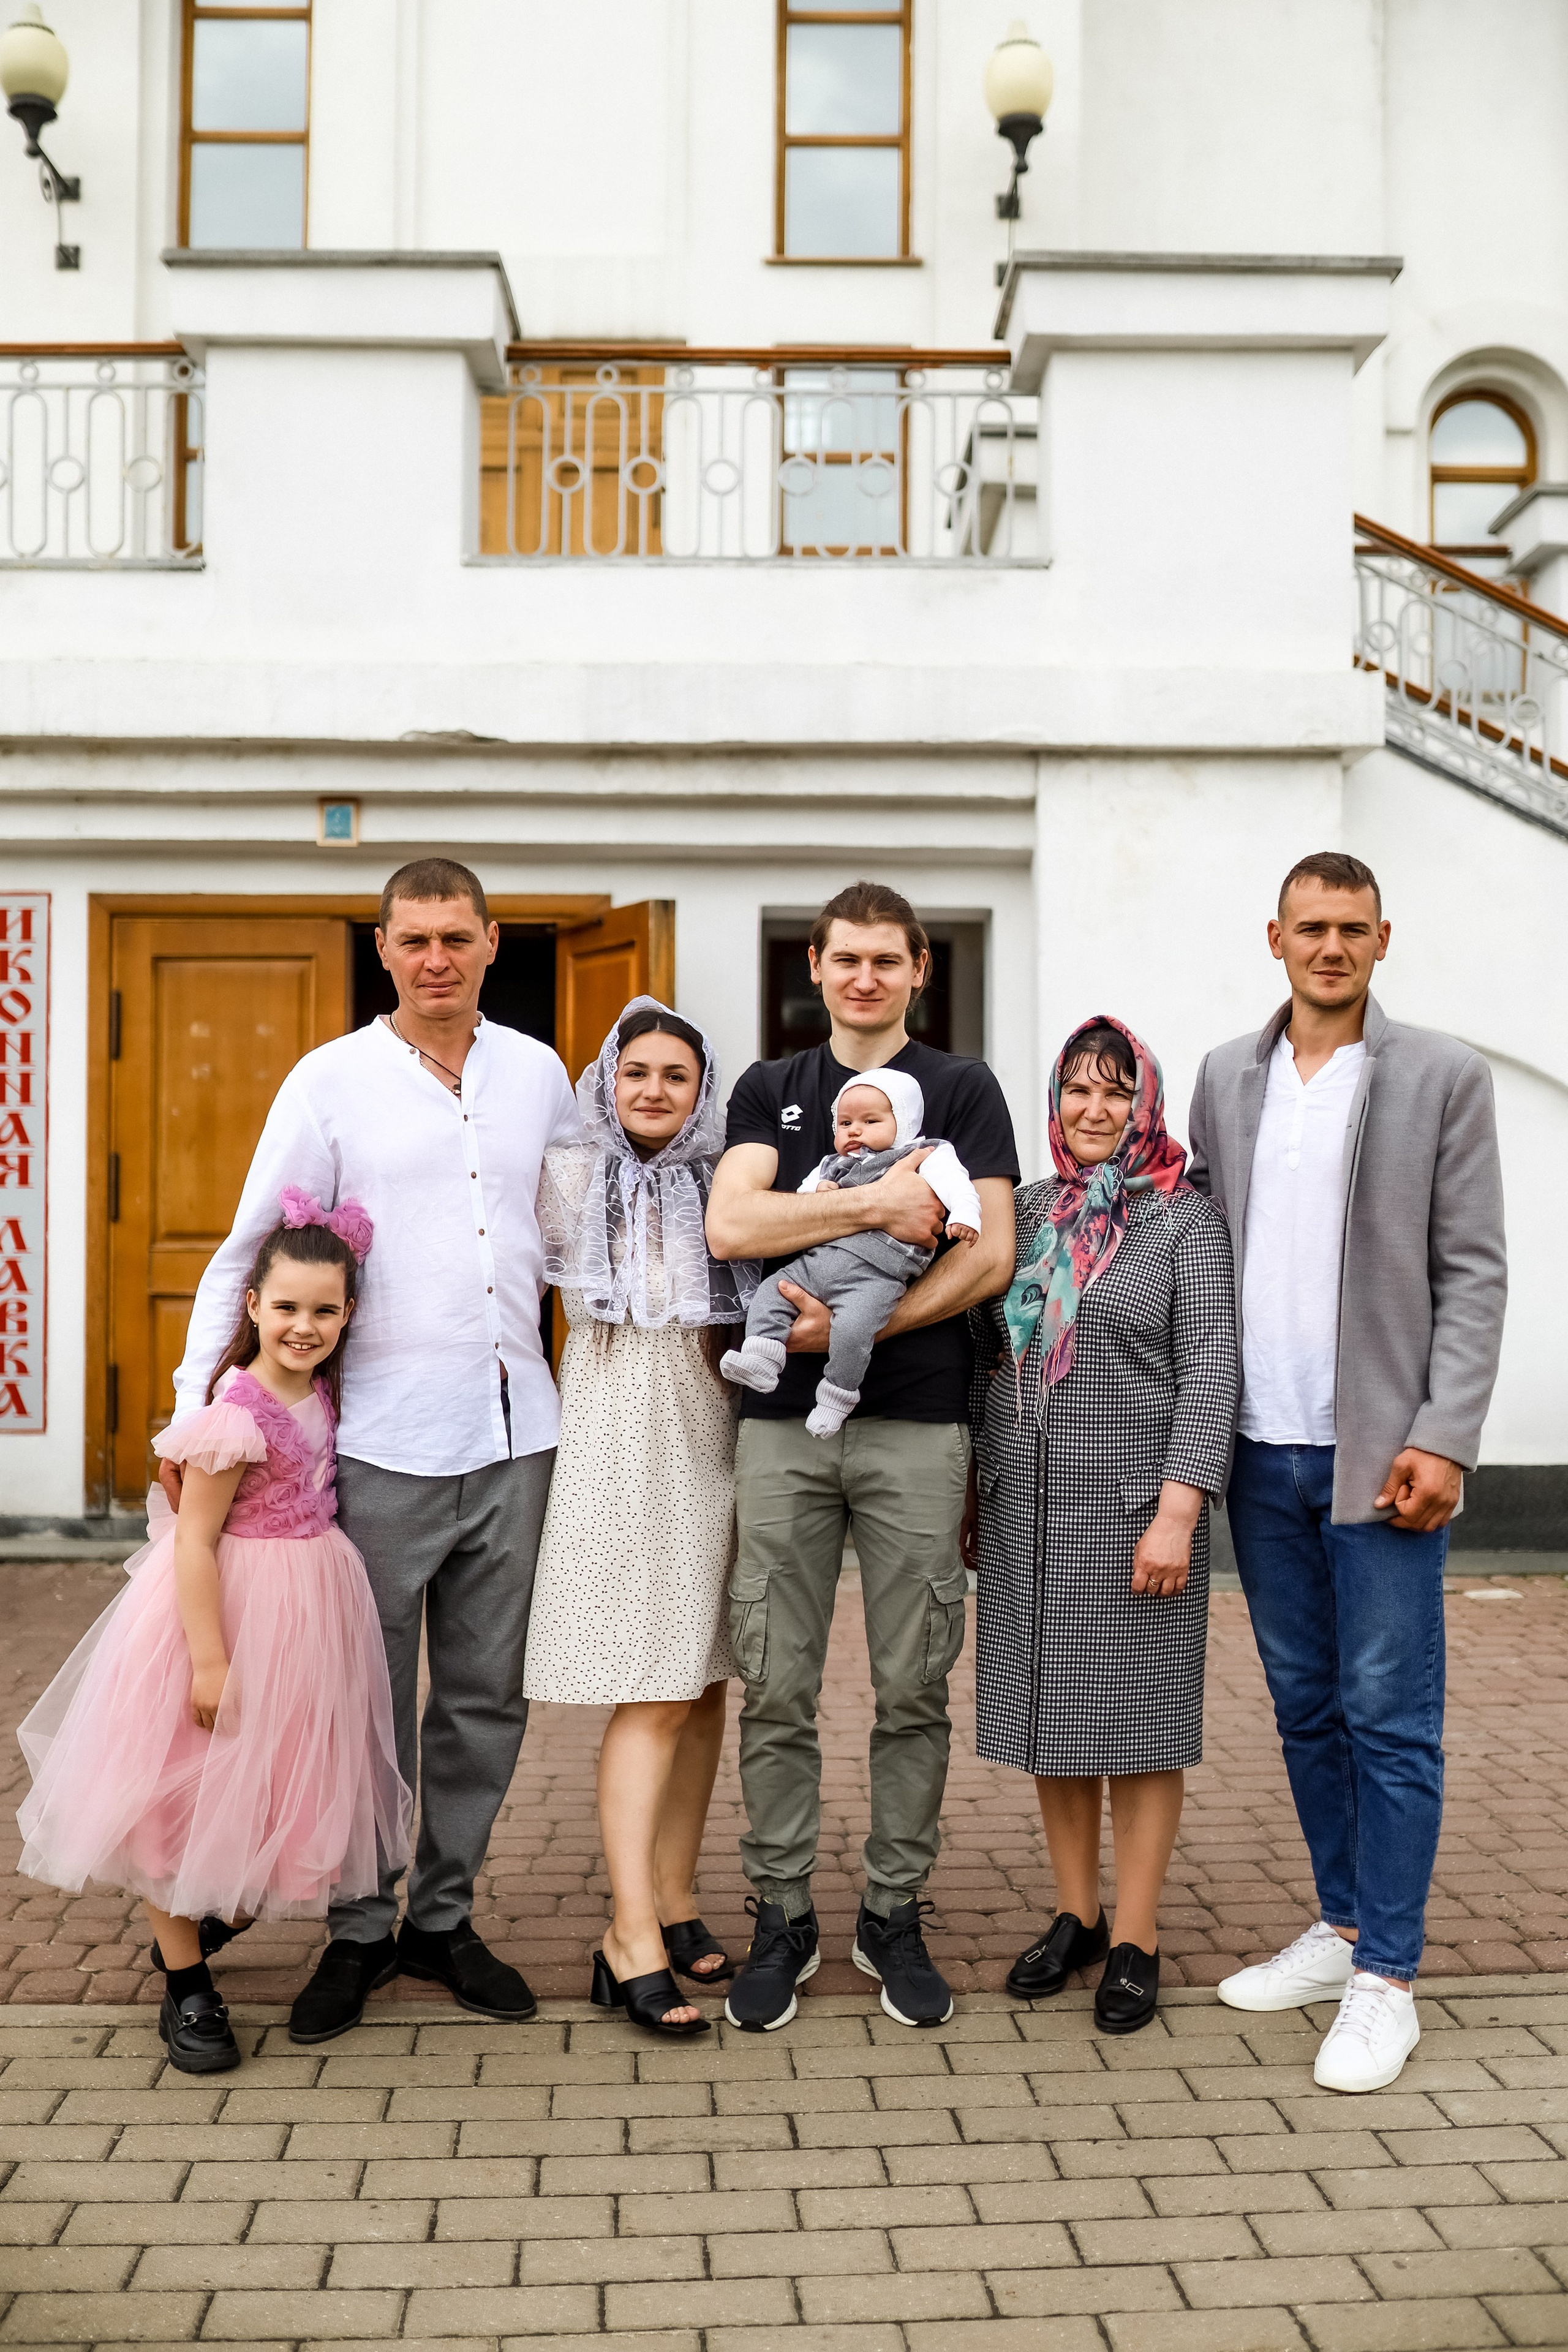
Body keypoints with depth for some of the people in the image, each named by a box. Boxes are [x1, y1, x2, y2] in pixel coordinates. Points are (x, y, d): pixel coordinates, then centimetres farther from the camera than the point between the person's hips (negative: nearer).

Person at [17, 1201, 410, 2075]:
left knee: (281, 1784, 16)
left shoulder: (329, 1392, 0)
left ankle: (209, 1925, 39)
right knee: (194, 1789, 4)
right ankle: (185, 1981, 18)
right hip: (231, 1608, -8)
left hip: (314, 1607, 8)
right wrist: (210, 1659, -21)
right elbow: (194, 1542, -21)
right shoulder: (238, 1413, -22)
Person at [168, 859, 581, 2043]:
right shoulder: (331, 1080, 0)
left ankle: (445, 1918, 26)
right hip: (384, 1439, -3)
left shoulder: (539, 1073, 9)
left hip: (515, 1432, 3)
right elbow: (251, 1252, 1)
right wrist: (198, 1402, -5)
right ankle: (361, 1930, 21)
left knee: (486, 1696, 10)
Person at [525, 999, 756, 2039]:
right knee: (653, 1698, -9)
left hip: (713, 1446, 4)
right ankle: (633, 1937, -5)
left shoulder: (723, 1184, 9)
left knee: (705, 1683, 8)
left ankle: (677, 1898, 21)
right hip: (621, 1447, -4)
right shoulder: (572, 1178, 1)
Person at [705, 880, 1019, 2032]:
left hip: (918, 1423, -1)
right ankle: (783, 1917, 16)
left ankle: (896, 1914, 19)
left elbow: (989, 1255, -4)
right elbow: (732, 1224, -4)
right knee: (777, 1690, 4)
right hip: (784, 1419, 2)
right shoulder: (770, 1090, 13)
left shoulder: (963, 1089, 7)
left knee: (913, 1689, 5)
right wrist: (876, 1203, -13)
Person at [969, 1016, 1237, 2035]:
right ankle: (1076, 1914, 26)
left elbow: (1208, 1374, -9)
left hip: (1133, 1504, -4)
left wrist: (1179, 1511, -17)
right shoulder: (1026, 1212, 9)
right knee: (1051, 1714, 11)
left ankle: (1137, 1937, 15)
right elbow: (986, 1359, 13)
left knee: (1136, 1719, 3)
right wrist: (972, 1488, 11)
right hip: (1026, 1510, 4)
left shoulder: (1187, 1220, -3)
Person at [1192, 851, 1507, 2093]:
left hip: (1378, 1452, -4)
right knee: (1305, 1706, 14)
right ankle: (1341, 1928, 28)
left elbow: (1473, 1272, -5)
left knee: (1389, 1716, 0)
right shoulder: (1228, 1075, 10)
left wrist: (1444, 1442, -12)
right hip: (1261, 1450, 4)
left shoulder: (1444, 1076, -2)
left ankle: (1386, 1981, 10)